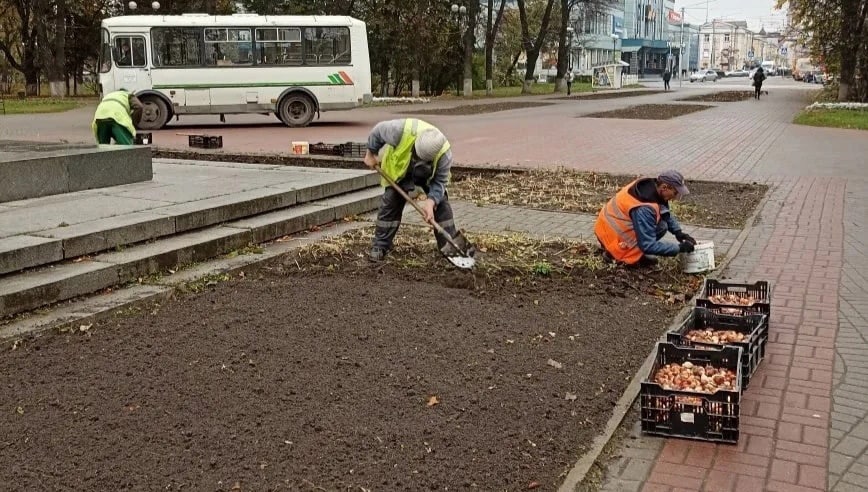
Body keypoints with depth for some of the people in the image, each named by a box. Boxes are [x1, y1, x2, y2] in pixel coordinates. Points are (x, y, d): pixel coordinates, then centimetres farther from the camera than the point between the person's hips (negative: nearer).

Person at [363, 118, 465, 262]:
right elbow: (377, 131, -23)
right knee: (390, 203, -7)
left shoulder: (444, 153, -37)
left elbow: (439, 182, -27)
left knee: (441, 203, -8)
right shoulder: (402, 130, -43)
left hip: (429, 175, 1)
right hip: (398, 169, -1)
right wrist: (371, 154, -10)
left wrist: (430, 202, -41)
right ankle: (379, 246, 0)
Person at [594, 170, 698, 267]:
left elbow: (666, 213, 15)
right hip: (612, 235, -9)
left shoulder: (651, 184, -4)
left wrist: (678, 232, 2)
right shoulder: (644, 209, -31)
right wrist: (679, 248, -21)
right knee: (661, 226, -17)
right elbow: (648, 246, -27)